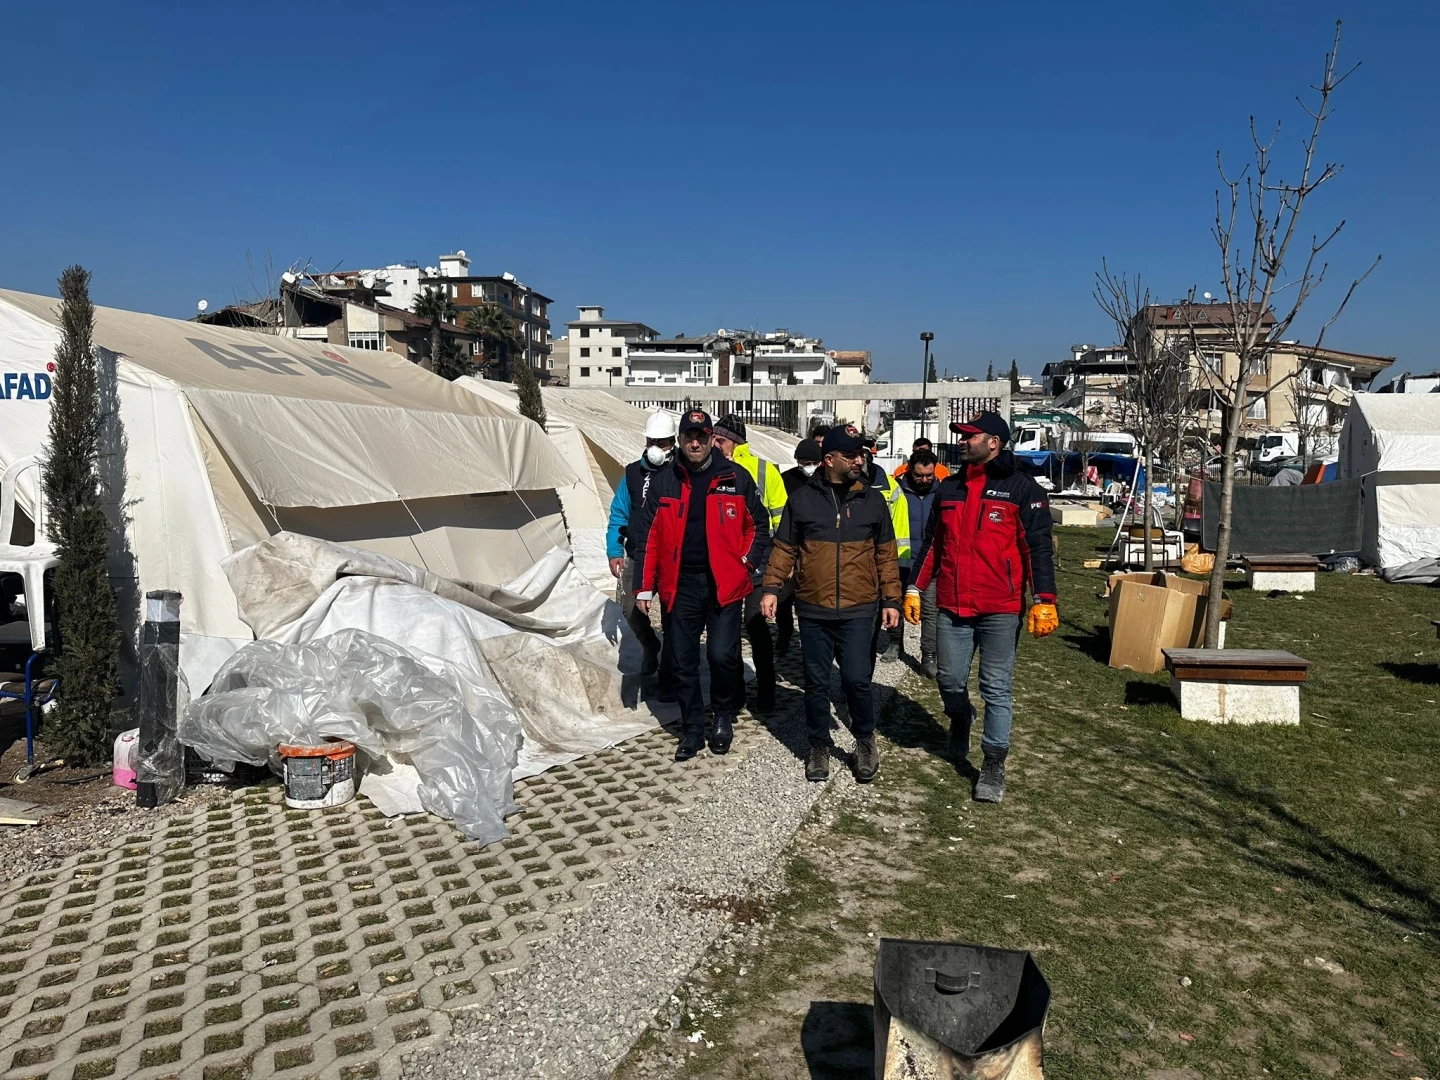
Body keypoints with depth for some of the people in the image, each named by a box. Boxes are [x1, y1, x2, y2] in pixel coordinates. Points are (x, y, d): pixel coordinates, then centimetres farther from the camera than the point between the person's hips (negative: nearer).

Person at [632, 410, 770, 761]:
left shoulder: (736, 478, 1)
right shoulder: (663, 481, 4)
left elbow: (759, 524, 10)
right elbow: (647, 536, 5)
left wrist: (746, 562, -1)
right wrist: (644, 586, 2)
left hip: (724, 584, -2)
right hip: (678, 586, 2)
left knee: (722, 654, -10)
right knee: (683, 663, 7)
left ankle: (725, 716, 18)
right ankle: (692, 730, 23)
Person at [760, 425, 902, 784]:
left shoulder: (873, 500, 5)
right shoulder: (802, 498, 3)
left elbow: (886, 554, 8)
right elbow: (784, 548, 7)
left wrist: (891, 599, 4)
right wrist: (771, 587, -3)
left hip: (859, 610, 0)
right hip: (813, 610, 1)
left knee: (856, 679, -5)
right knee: (816, 683, 8)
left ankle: (865, 740, 20)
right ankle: (819, 746, 24)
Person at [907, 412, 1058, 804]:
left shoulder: (1021, 489, -5)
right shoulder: (949, 489, 11)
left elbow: (1038, 548, -8)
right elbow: (932, 544, 17)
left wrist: (1044, 601, -15)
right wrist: (914, 589, 13)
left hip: (1000, 610, -4)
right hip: (952, 608, 5)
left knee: (996, 689, 1)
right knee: (950, 680, 12)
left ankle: (994, 765, 12)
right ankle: (960, 721, 43)